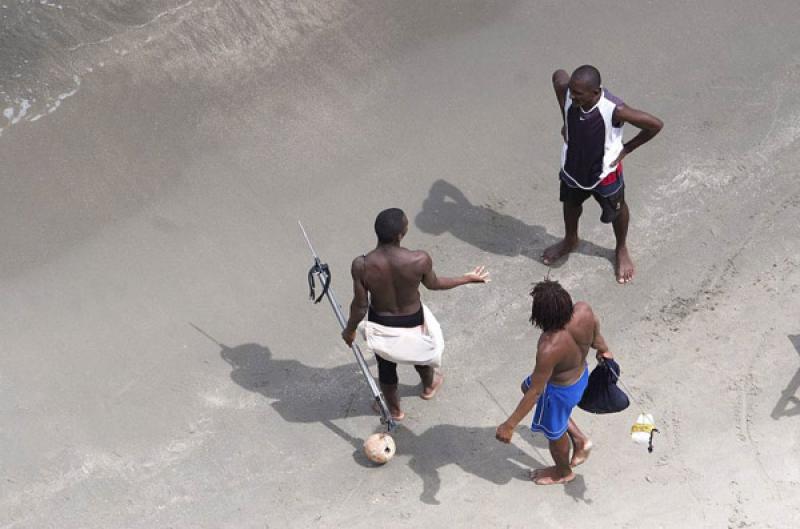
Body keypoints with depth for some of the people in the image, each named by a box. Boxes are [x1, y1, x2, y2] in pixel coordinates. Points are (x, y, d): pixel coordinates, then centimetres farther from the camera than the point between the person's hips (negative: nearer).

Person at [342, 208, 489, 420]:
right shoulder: (420, 260, -33)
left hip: (380, 322, 0)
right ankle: (429, 386, 64)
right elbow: (433, 284, -10)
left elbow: (360, 306, -18)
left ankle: (394, 409, 53)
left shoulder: (361, 265, -32)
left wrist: (350, 329, 3)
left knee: (385, 365, 28)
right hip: (412, 320, 0)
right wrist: (468, 278, 7)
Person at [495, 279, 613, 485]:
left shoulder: (550, 348, -44)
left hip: (561, 389, -7)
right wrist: (603, 349, 21)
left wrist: (509, 425, -19)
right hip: (582, 373, 7)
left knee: (554, 432, 26)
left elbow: (535, 393, -32)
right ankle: (579, 439, 38)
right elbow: (595, 334, -3)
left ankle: (563, 472, 59)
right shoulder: (584, 310, -28)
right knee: (526, 386, 33)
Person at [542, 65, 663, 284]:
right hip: (573, 166, 4)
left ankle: (621, 249, 54)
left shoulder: (614, 110, -39)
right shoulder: (566, 92, -29)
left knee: (616, 210, 24)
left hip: (605, 172, -3)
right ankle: (570, 241, 61)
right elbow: (559, 74, -3)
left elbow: (655, 125, -27)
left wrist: (626, 149, -16)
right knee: (571, 204, 30)